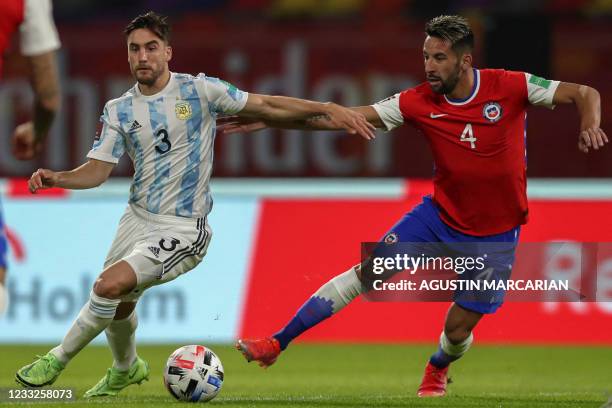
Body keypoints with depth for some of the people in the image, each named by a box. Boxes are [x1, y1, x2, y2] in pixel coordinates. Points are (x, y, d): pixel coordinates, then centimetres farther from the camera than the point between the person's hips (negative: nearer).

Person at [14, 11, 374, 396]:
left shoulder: (199, 90, -9)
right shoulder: (119, 111, 2)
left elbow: (268, 106, -4)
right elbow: (98, 170, -1)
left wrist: (327, 108, -12)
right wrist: (55, 178, -21)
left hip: (182, 230, -5)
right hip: (137, 217, 6)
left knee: (110, 285, -23)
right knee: (118, 307, 17)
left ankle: (57, 360, -5)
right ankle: (126, 369, 50)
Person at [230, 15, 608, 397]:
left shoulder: (509, 86, -17)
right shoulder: (419, 102, -11)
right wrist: (269, 120, -17)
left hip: (495, 235, -2)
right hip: (439, 216, 2)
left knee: (458, 330, 2)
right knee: (368, 271, -10)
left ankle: (438, 369, 41)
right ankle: (277, 343, -5)